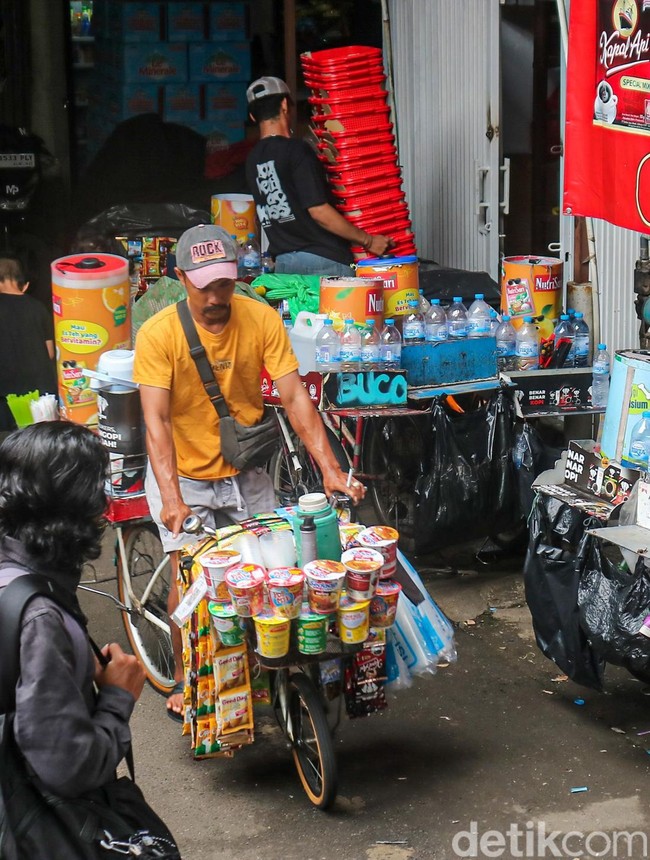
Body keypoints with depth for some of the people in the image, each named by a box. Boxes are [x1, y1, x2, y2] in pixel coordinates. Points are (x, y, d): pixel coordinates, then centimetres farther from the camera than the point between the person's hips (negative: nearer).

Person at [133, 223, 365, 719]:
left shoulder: (262, 320, -12)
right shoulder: (159, 334, -18)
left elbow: (295, 398, -15)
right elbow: (156, 421, -25)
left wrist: (330, 469, -24)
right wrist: (172, 498, -37)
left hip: (245, 471, 3)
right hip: (182, 474, -2)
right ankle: (184, 677, 14)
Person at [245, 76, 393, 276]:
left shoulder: (252, 160, 10)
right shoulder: (297, 150, -11)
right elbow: (318, 211, -16)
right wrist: (367, 240, -8)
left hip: (282, 263, 7)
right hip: (323, 260, -7)